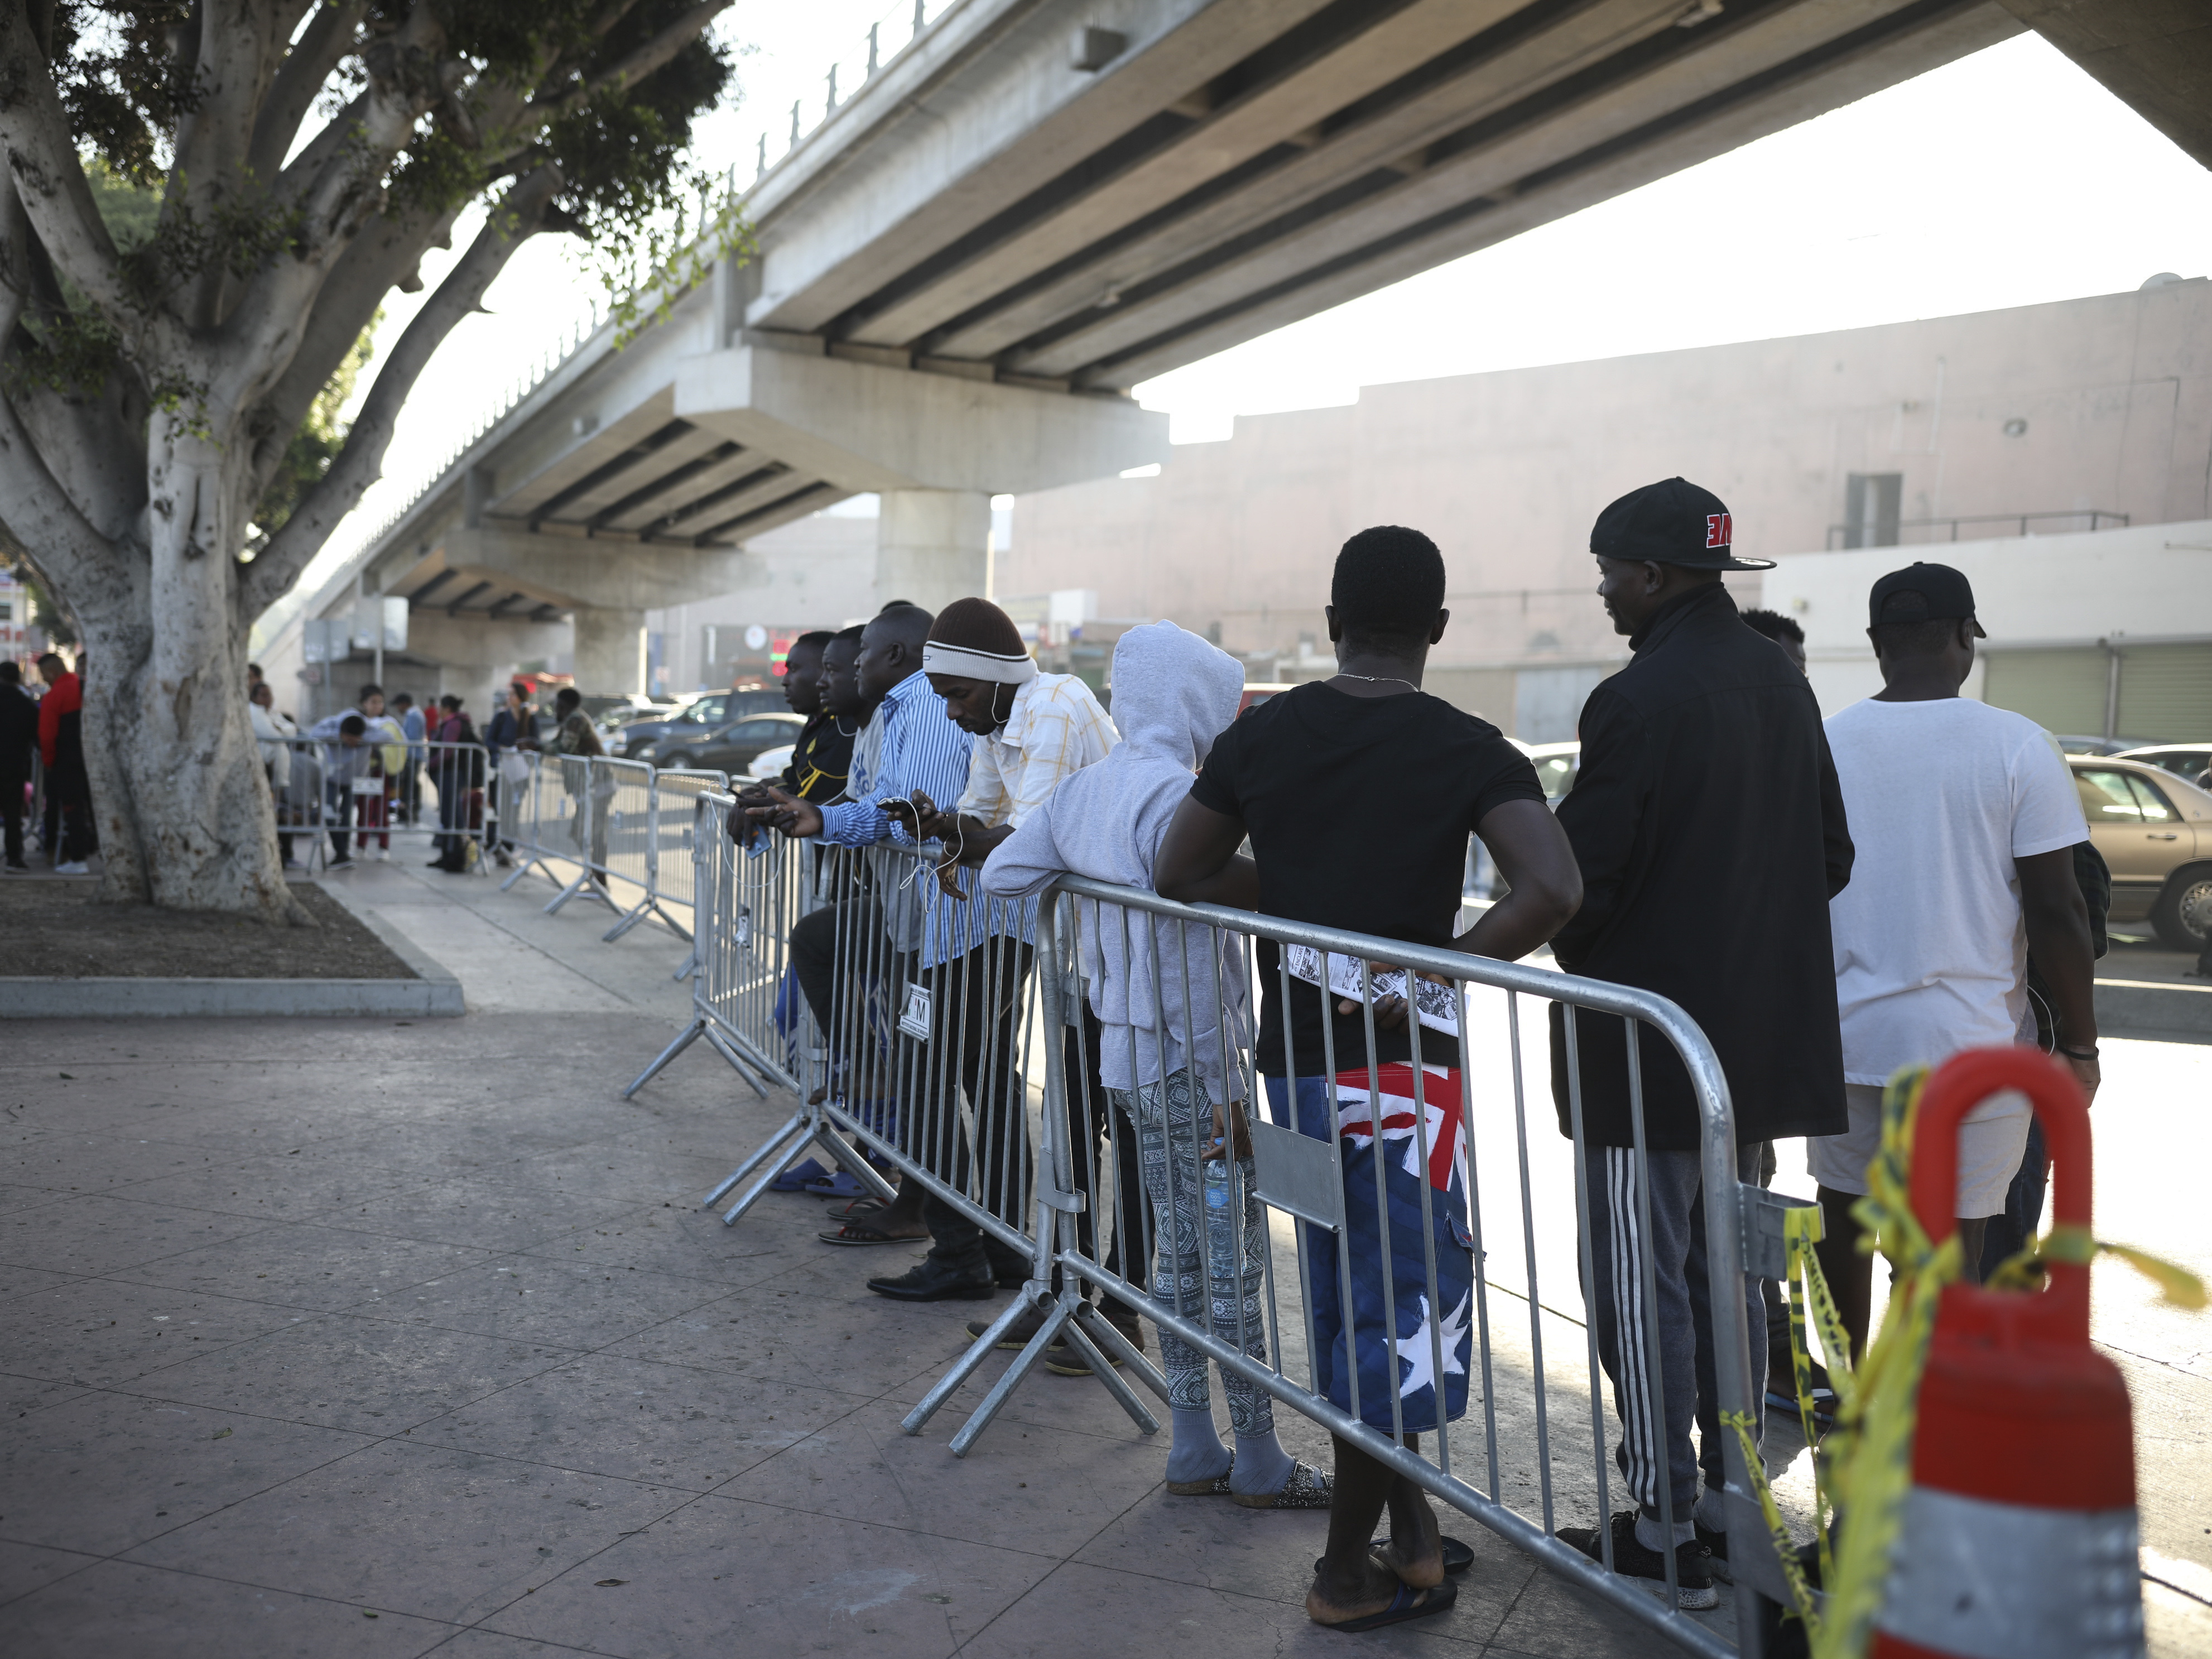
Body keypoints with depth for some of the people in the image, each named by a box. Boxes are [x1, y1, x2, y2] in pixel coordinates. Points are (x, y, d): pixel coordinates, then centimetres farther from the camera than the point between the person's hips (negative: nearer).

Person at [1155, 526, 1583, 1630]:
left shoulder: (1262, 735, 2)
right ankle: (1349, 1573, 17)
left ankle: (1409, 1530, 30)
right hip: (1402, 1060, -5)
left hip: (1295, 1057, 5)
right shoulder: (1469, 751, -10)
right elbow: (1552, 890, -25)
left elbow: (1177, 876, 8)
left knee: (1349, 1298, 18)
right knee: (1397, 1306, 7)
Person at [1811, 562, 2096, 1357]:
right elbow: (2057, 911, -10)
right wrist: (2079, 1045, 0)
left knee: (1845, 1223, 18)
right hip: (1968, 1044, -3)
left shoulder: (1822, 744, 0)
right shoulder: (2016, 745, -9)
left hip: (1844, 1033, 4)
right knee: (1950, 1249, 3)